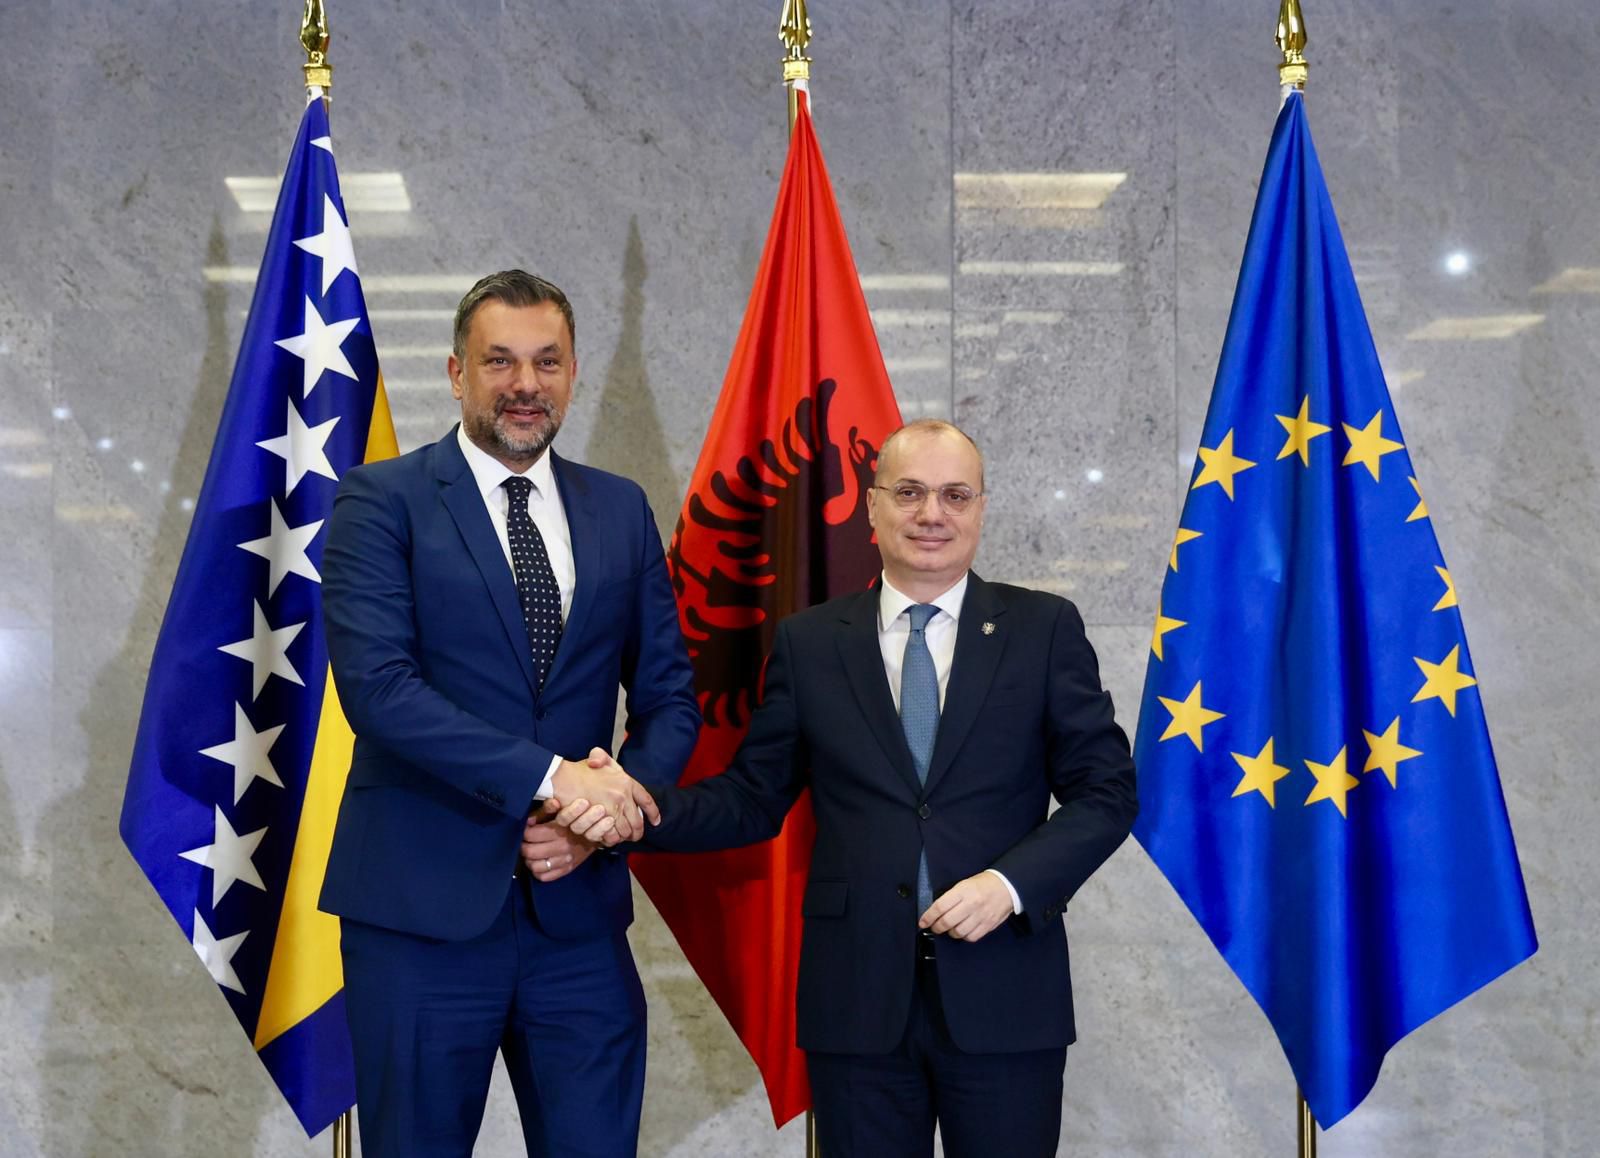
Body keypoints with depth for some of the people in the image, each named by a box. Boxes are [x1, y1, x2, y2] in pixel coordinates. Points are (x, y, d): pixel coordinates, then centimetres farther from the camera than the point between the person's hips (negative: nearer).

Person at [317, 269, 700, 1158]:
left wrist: (611, 806, -9)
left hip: (579, 909, 3)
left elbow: (669, 694, 11)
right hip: (422, 911, -3)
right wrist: (549, 777, -20)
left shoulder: (620, 510, 11)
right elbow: (376, 684, -15)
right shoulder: (381, 500, -2)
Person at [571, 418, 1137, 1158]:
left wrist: (1012, 883, -13)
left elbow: (1106, 789, 1)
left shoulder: (1045, 629, 3)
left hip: (1003, 992, -1)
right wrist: (649, 809, -11)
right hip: (857, 998, 1)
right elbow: (754, 798, 7)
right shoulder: (809, 643, 6)